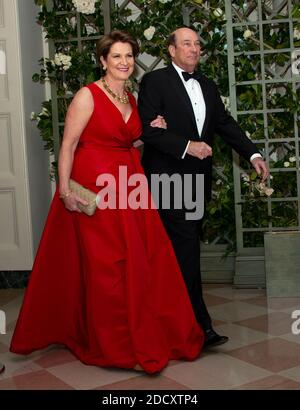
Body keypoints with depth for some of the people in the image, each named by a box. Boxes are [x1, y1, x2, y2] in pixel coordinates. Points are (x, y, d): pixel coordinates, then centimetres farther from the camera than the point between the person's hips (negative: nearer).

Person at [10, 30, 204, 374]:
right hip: (95, 188, -7)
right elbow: (68, 144, -11)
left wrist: (150, 133, 7)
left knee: (147, 259, 6)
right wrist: (65, 191, -18)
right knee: (106, 265, 0)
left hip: (130, 185, 7)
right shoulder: (88, 95, -8)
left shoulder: (131, 99, 13)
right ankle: (116, 345, 15)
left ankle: (155, 334, 23)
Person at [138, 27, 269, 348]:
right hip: (168, 177, -7)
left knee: (187, 247, 11)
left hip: (197, 177, 7)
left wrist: (253, 154, -1)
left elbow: (225, 124, 12)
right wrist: (186, 146, -21)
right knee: (186, 248, -10)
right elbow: (147, 129, -12)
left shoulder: (207, 86, 16)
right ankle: (199, 325, -8)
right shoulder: (154, 81, -3)